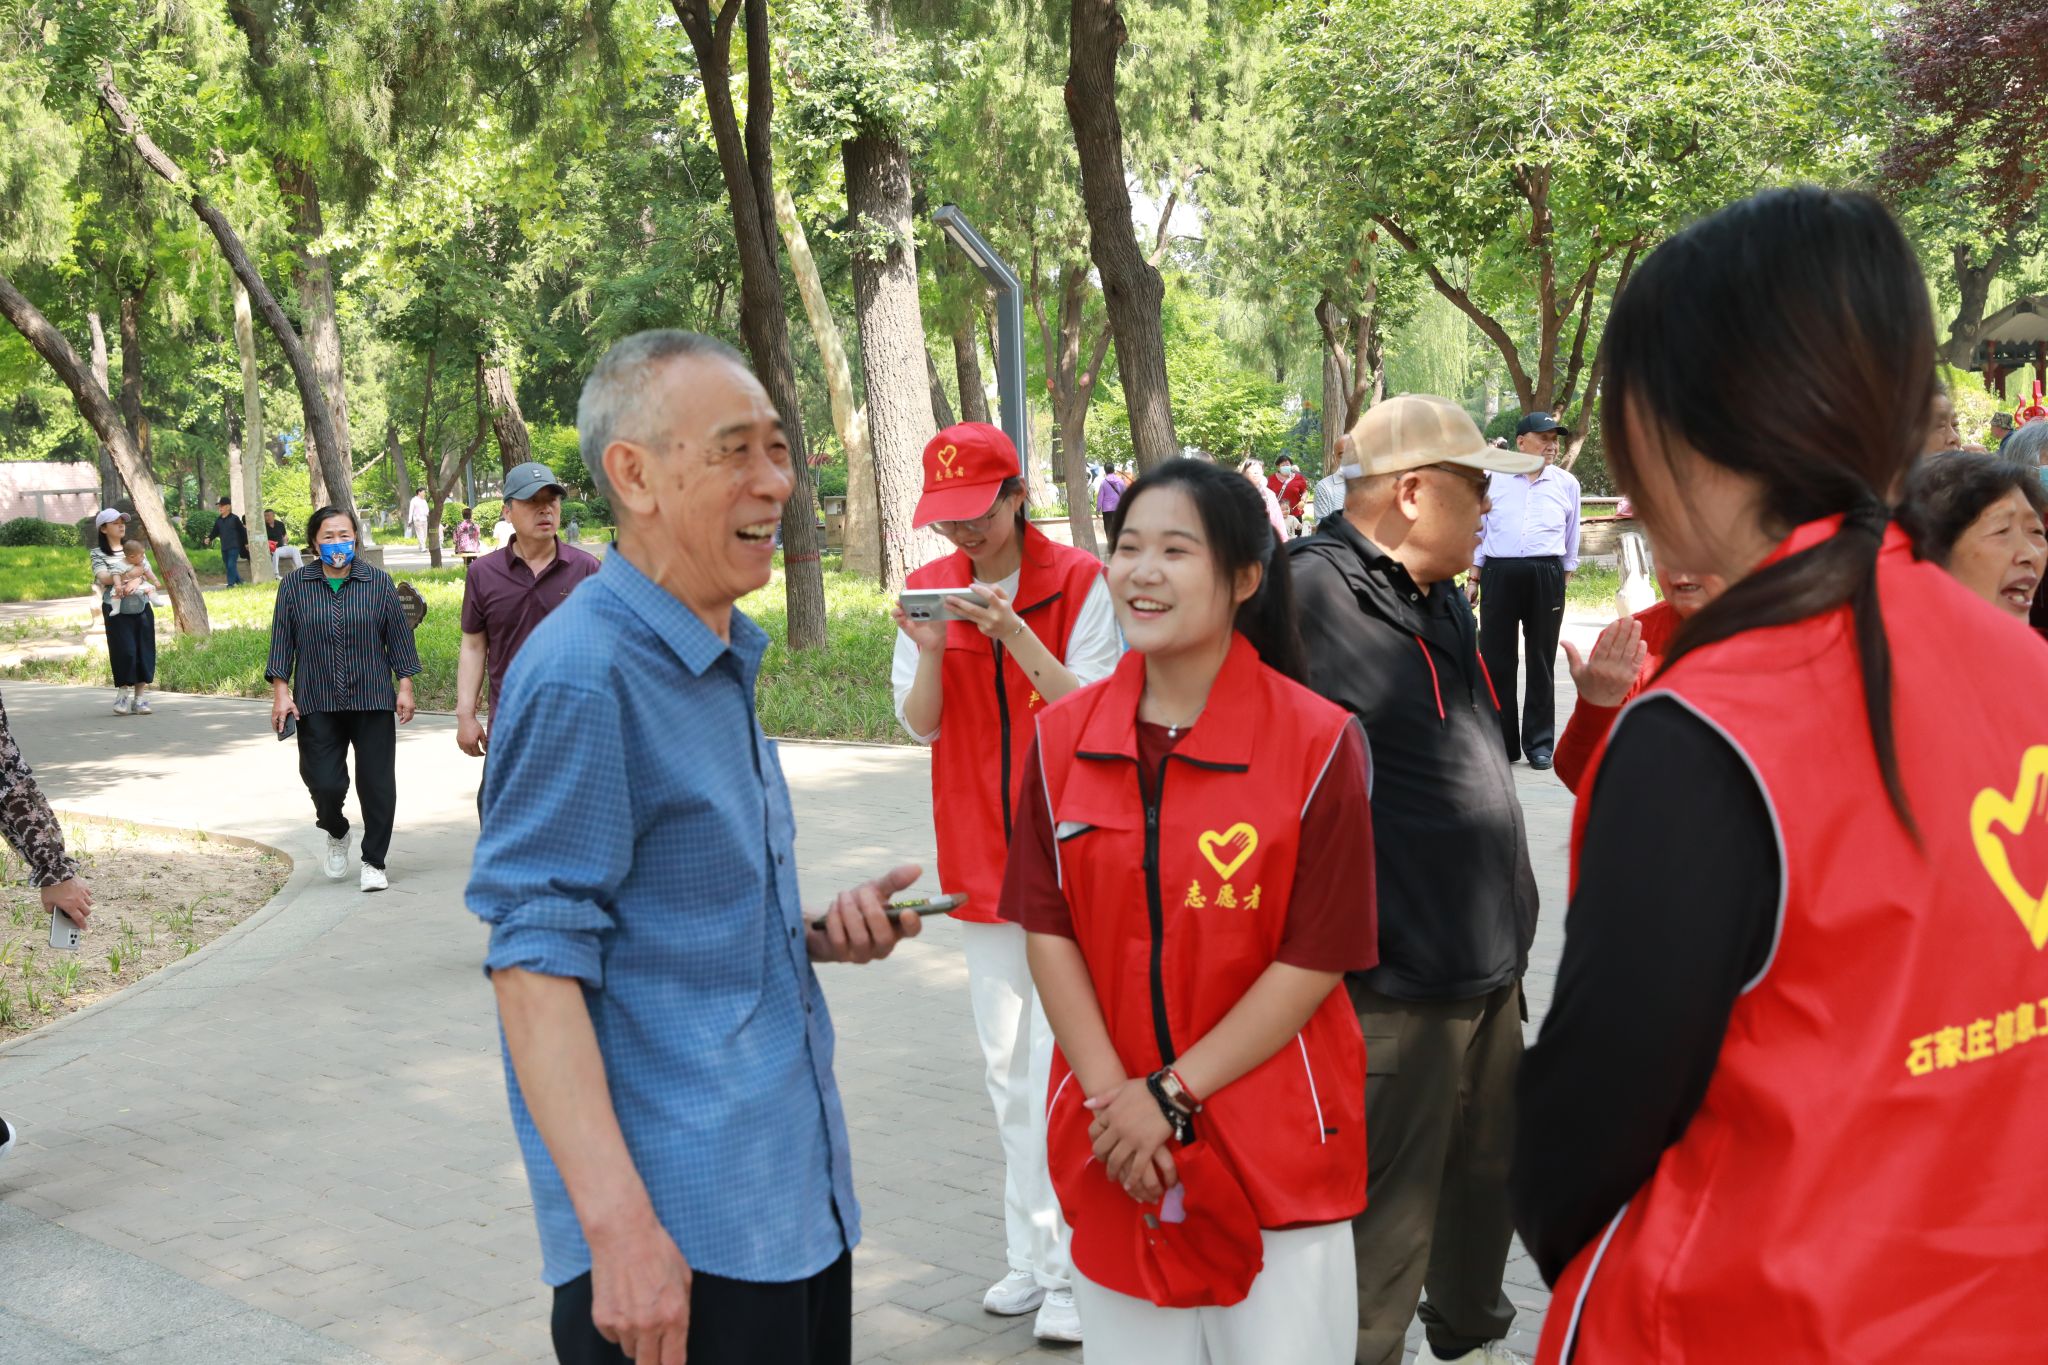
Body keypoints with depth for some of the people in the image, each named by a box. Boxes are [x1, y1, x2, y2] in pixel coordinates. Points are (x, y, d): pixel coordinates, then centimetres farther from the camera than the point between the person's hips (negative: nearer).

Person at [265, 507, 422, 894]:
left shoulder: (379, 583, 3)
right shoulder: (294, 586, 3)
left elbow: (398, 637, 5)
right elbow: (282, 642, 4)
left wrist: (405, 686, 1)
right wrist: (280, 692, -2)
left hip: (373, 701, 0)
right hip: (317, 705, 0)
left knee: (377, 783, 1)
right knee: (324, 782, -4)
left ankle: (374, 862, 16)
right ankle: (336, 833, 30)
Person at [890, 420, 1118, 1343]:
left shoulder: (1080, 582, -8)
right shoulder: (931, 590, 5)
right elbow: (918, 724, 2)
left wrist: (1014, 635, -24)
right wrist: (931, 653, -18)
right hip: (980, 855, 5)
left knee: (1062, 1067, -5)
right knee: (1007, 1069, 12)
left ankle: (1073, 1270, 6)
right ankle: (1032, 1255, 25)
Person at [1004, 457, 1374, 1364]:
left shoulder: (1316, 743, -10)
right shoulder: (1063, 738, 1)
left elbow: (1314, 959, -10)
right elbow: (1047, 929, 1)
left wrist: (1173, 1093, -12)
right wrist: (1114, 1097, -9)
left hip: (1277, 1154, -3)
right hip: (1110, 1152, 3)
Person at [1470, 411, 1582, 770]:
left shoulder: (1566, 484, 9)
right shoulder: (1494, 480, 7)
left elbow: (1571, 540, 16)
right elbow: (1477, 532, 11)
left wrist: (1565, 580, 14)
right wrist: (1473, 579, 7)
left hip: (1546, 575, 1)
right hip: (1499, 574, 0)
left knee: (1541, 661, 5)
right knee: (1496, 659, 2)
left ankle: (1540, 743, 13)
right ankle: (1500, 743, 11)